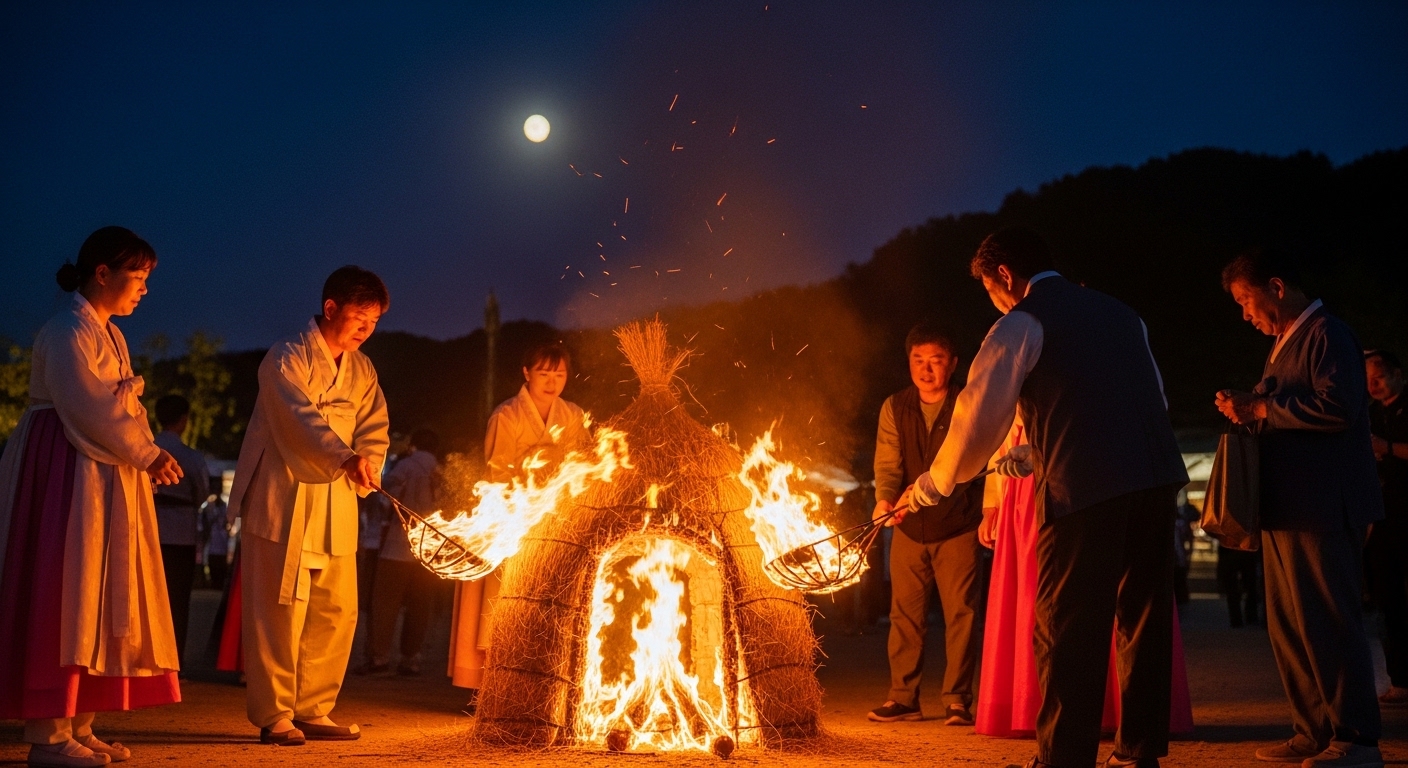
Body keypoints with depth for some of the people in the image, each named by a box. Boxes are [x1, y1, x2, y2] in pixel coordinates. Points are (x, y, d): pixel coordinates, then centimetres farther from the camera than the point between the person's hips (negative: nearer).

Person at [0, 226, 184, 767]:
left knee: (100, 596, 9)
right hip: (66, 476, -10)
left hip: (110, 477, 10)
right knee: (63, 591, -8)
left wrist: (150, 453, -1)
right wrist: (149, 456, -15)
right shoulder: (68, 332, -12)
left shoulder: (109, 334, 17)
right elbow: (92, 411, -20)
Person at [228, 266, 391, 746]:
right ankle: (274, 716, 2)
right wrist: (344, 457, -41)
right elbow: (300, 415, -25)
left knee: (337, 611, 6)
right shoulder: (288, 358, -8)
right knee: (280, 610, -6)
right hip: (282, 500, -7)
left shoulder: (363, 371, 14)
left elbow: (375, 430, 8)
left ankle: (312, 710, 16)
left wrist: (366, 468, -14)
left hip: (336, 506, 7)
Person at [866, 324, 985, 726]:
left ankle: (957, 700, 9)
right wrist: (885, 498, -20)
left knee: (960, 613, -1)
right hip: (909, 528, 3)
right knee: (905, 614, 6)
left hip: (958, 528, -3)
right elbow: (888, 463, -2)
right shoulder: (895, 408, 3)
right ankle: (903, 698, 14)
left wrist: (989, 511, -18)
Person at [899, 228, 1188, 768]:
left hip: (1084, 486, -7)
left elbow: (980, 416, -3)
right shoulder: (1120, 313, 21)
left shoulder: (1022, 323, 0)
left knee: (1069, 628, 0)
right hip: (1157, 479, 7)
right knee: (1143, 615, 13)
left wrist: (931, 486, 10)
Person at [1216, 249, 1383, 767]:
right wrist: (1247, 408, 7)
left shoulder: (1326, 334, -9)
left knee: (1327, 621, -6)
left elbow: (1338, 407, -22)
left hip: (1322, 506, -10)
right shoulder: (1285, 345, 21)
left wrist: (1261, 408, -15)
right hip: (1287, 508, 10)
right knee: (1288, 626, 11)